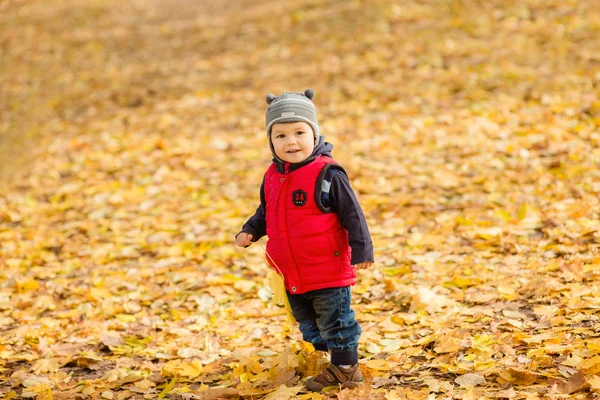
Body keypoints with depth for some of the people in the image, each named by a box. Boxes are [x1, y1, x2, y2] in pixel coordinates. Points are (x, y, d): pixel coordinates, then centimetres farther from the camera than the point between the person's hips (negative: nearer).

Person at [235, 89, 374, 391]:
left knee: (335, 321, 4)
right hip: (291, 274, 7)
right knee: (308, 322, 20)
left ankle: (346, 368, 18)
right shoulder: (272, 176, 3)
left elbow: (352, 214, -16)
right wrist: (250, 231, 0)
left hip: (328, 271, -7)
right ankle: (326, 358, 37)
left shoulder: (327, 174, -18)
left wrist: (361, 250, -18)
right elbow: (265, 213, 16)